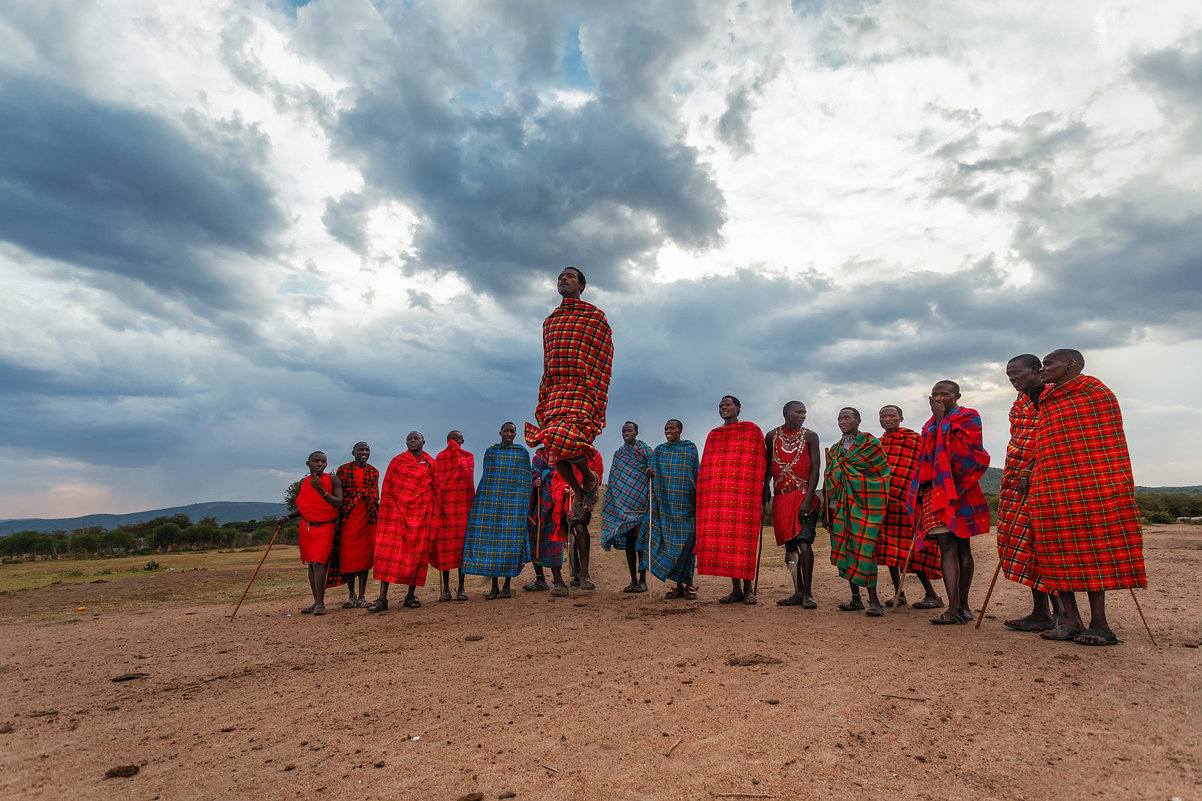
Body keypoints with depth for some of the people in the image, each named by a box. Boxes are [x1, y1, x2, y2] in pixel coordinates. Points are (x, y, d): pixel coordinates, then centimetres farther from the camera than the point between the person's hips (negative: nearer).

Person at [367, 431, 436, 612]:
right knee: (388, 550, -8)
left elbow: (436, 490, 13)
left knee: (416, 552, 1)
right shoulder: (396, 461, 8)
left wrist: (433, 514, 7)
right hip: (396, 511, -1)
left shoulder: (431, 464, 10)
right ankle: (382, 598, -8)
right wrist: (385, 513, 1)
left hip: (420, 513, 1)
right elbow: (387, 488, 7)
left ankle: (411, 595, 12)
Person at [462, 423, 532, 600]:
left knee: (511, 540, -3)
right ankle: (494, 586, 6)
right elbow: (485, 477, 14)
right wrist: (478, 501, 9)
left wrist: (525, 504, -1)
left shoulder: (523, 452, 7)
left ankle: (507, 585, 7)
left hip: (514, 500, -2)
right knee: (490, 538, -2)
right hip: (490, 498, 2)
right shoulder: (490, 452, 12)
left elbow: (526, 479, 6)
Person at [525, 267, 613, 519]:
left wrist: (596, 404, -12)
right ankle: (578, 492, 21)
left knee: (564, 439, -26)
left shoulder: (595, 316, 5)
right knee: (552, 448, -1)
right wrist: (542, 402, 12)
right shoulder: (549, 322, 22)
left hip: (583, 391, -6)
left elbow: (602, 365, -3)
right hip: (556, 393, 6)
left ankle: (590, 478, 3)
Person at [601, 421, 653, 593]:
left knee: (640, 539, -5)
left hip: (639, 501, -4)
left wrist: (650, 472, -31)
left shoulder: (644, 449, 3)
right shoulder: (618, 453, 18)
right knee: (628, 540, 4)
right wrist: (610, 496, 16)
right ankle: (633, 580, 11)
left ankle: (642, 580, 2)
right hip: (622, 502, 5)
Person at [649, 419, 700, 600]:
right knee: (670, 542, 1)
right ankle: (678, 585, 10)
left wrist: (699, 500, 3)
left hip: (686, 502, -2)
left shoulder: (690, 448, 7)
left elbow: (697, 475, 8)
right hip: (666, 503, 2)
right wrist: (650, 472, -10)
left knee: (686, 542, -4)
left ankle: (689, 584, 5)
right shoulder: (659, 450, 12)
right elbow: (653, 476, 13)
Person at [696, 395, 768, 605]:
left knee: (744, 537, -6)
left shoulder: (752, 430, 6)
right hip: (718, 493, 4)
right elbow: (706, 468, 20)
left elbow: (760, 464, 2)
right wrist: (703, 495, 13)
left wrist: (760, 493, -5)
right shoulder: (713, 435, 19)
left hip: (743, 492, -4)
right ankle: (736, 590, 8)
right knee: (722, 538, 1)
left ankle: (748, 588, 3)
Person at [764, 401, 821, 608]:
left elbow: (815, 468, -4)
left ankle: (807, 594, -3)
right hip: (781, 497, 3)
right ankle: (798, 593, 16)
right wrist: (766, 486, 6)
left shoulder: (810, 436, 1)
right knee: (789, 546, 7)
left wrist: (807, 498, -12)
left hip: (803, 495, -3)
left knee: (804, 544, -14)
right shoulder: (772, 436, 8)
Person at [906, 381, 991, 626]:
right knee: (947, 546, -3)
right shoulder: (932, 424, 19)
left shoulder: (968, 418, 1)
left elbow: (961, 448, -15)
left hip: (961, 489, -5)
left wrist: (942, 419, -9)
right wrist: (922, 487, 15)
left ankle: (960, 607, 3)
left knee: (961, 546, 0)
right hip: (937, 491, 5)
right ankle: (958, 608, -3)